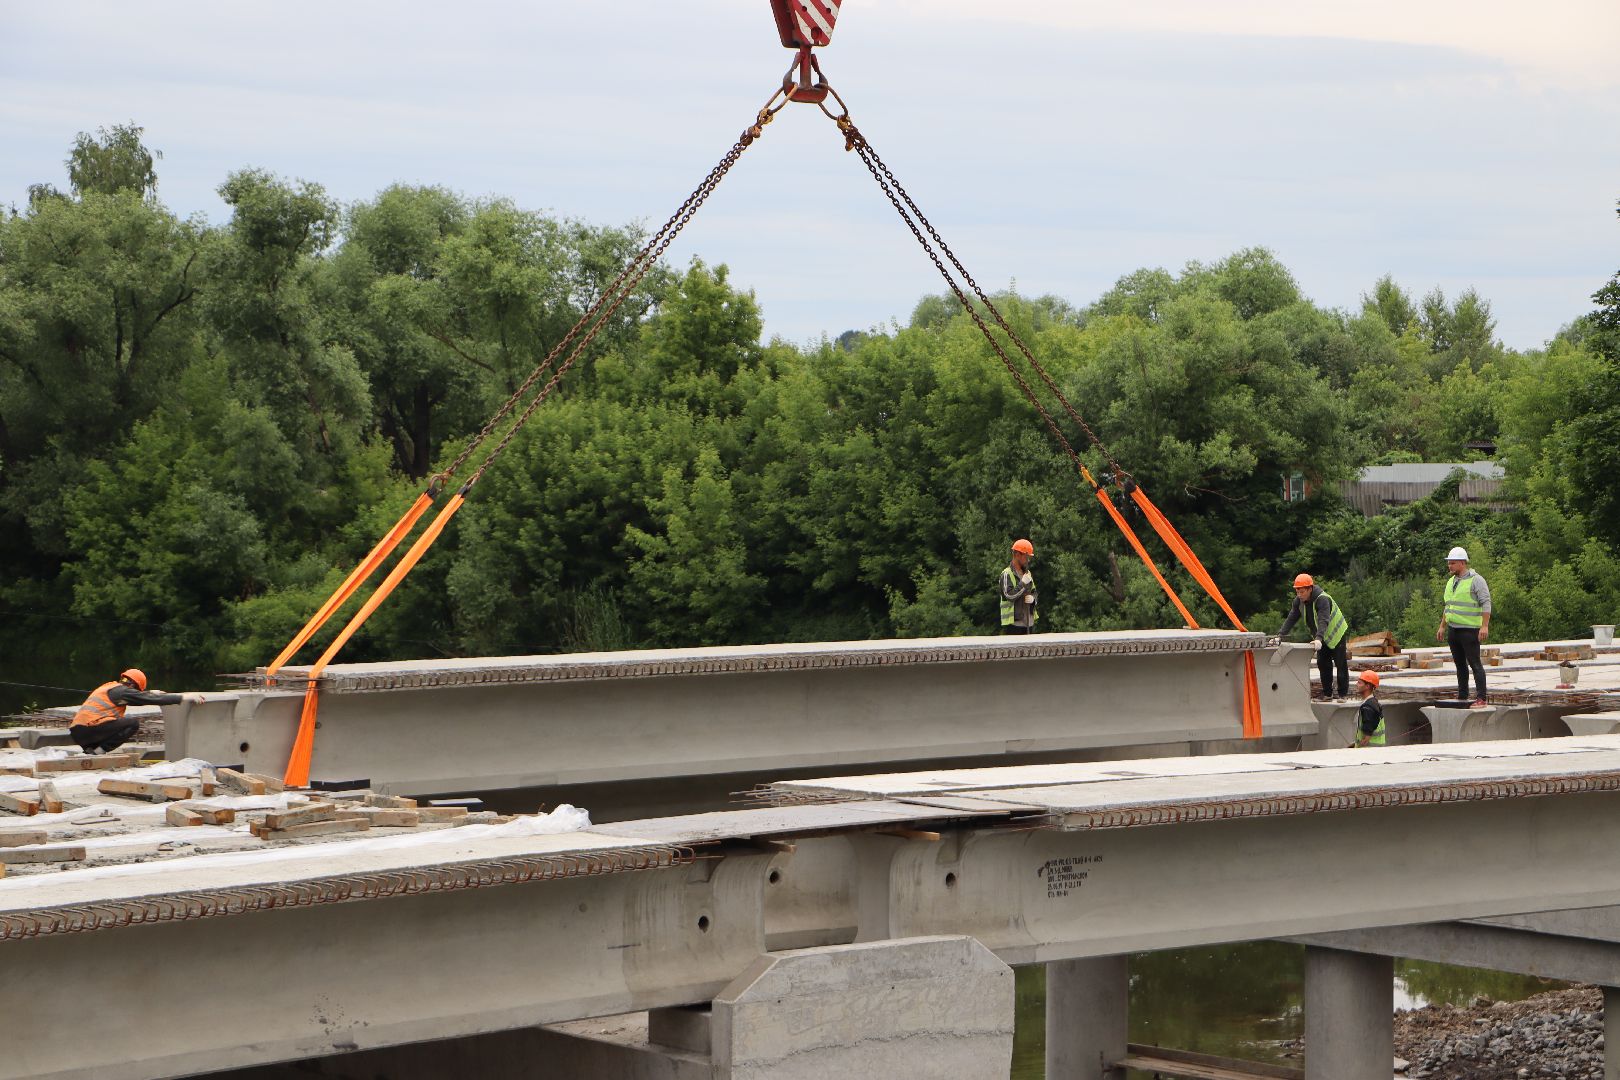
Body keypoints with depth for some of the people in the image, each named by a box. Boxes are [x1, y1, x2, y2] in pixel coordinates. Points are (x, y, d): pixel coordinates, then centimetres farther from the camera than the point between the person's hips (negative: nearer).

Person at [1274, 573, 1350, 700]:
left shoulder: (1322, 599, -33)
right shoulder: (1299, 601, -10)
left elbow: (1323, 621, -43)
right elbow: (1291, 619, -10)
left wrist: (1318, 639, -56)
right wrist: (1280, 636, -22)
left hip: (1336, 634, -7)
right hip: (1323, 637, 7)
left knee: (1341, 664, -3)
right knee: (1323, 665, 4)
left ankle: (1342, 694, 3)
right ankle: (1327, 694, 12)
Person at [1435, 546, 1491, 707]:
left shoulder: (1476, 580, -8)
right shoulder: (1451, 582, 17)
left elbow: (1486, 603, -13)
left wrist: (1485, 626, -21)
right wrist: (1442, 627, 22)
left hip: (1469, 630, -8)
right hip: (1453, 630, 8)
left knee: (1475, 663, -8)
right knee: (1459, 663, 12)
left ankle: (1481, 698, -9)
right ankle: (1462, 695, 19)